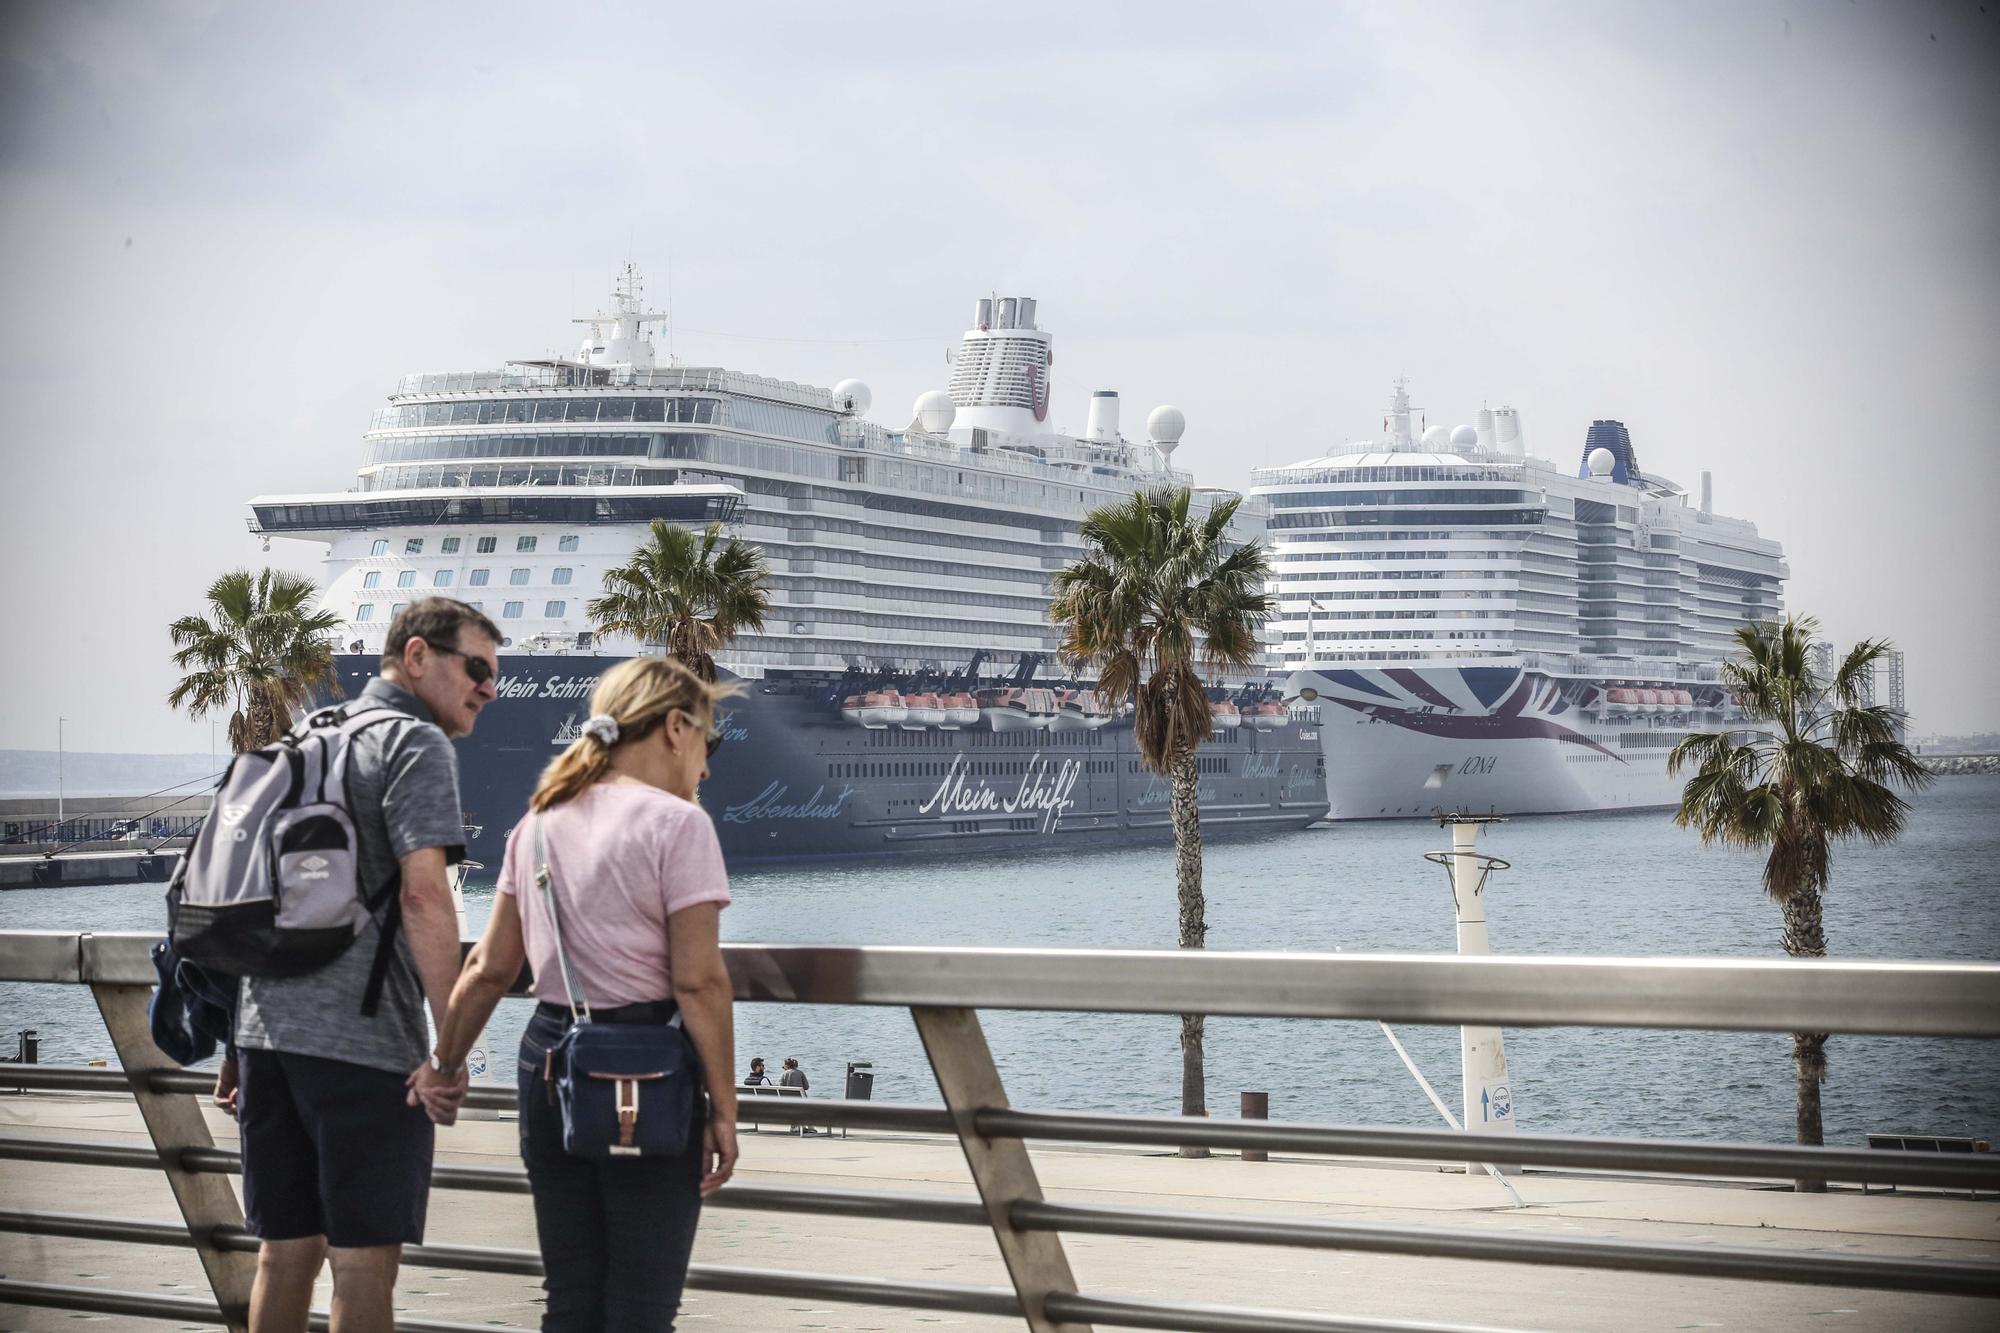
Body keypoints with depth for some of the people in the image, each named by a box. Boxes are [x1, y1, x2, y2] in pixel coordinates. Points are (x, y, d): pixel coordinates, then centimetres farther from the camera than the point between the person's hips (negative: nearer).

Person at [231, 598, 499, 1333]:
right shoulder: (417, 742, -6)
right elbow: (423, 894, -18)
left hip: (267, 1024, 8)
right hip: (361, 1039, -8)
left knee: (285, 1252, 13)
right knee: (364, 1259, -1)